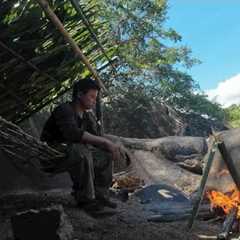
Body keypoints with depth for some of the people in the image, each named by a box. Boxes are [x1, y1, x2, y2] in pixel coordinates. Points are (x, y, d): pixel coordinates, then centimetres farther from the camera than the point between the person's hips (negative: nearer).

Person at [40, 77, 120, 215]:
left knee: (106, 155, 1)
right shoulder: (64, 110, -20)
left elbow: (95, 139, 7)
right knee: (81, 152, -35)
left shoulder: (88, 116, 6)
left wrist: (111, 147, -15)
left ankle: (100, 196, 4)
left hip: (74, 155, 9)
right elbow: (72, 133, -38)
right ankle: (85, 200, -24)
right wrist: (105, 141, -36)